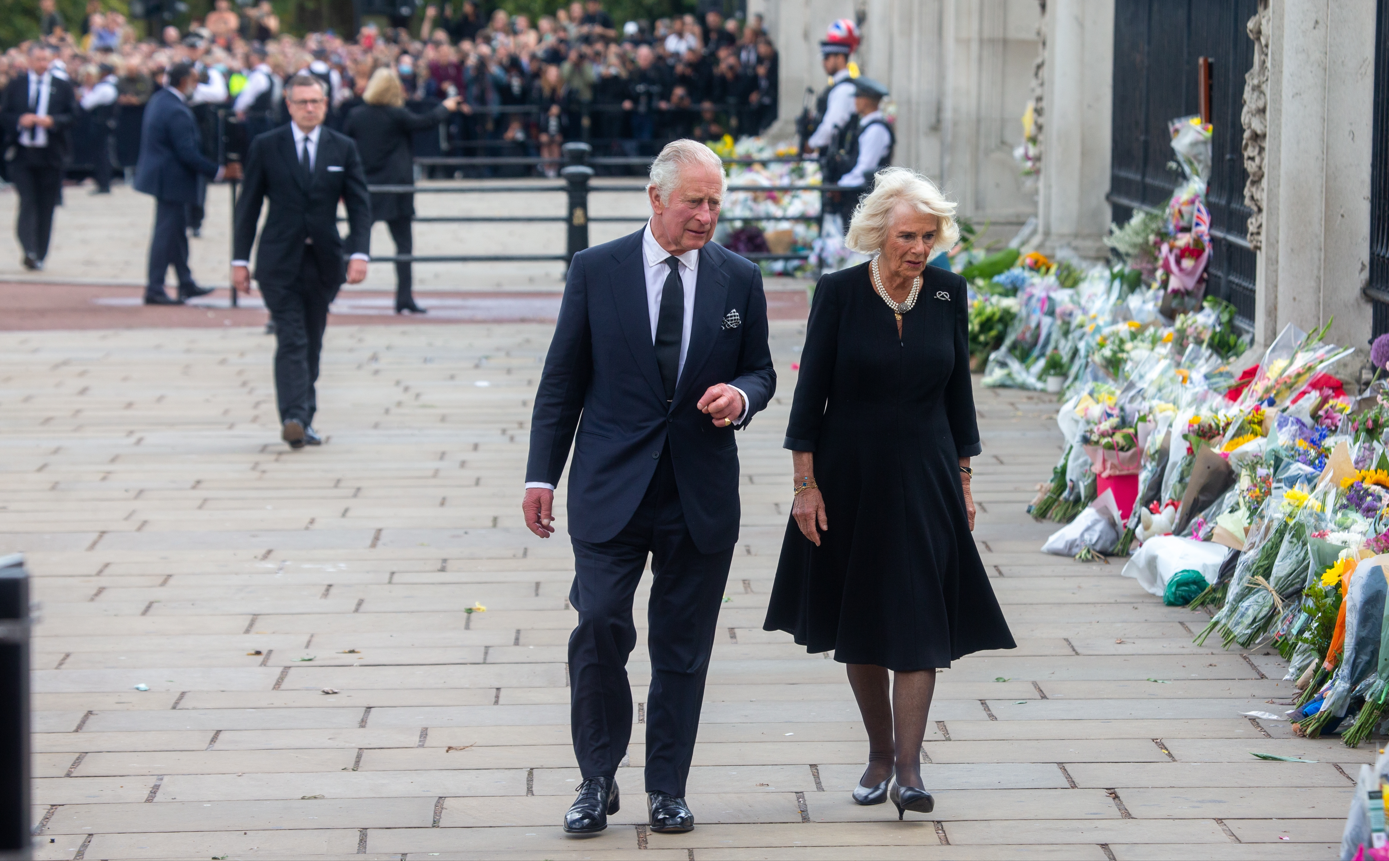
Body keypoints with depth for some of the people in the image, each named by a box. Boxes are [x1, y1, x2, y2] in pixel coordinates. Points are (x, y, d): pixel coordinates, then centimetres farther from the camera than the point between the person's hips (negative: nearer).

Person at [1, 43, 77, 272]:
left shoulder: (63, 87, 8)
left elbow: (72, 115, 3)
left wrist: (52, 121, -15)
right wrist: (20, 121, -15)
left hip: (50, 155, 1)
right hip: (22, 153, -1)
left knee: (46, 206, 4)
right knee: (27, 201, -12)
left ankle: (39, 255, 12)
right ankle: (29, 251, -18)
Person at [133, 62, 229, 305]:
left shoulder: (158, 100, 7)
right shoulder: (177, 112, -23)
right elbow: (188, 154, -25)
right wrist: (217, 172, -17)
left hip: (160, 174, 10)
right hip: (172, 180, -10)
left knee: (177, 232, 18)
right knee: (167, 233, -3)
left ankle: (186, 284, 27)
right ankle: (154, 289, 1)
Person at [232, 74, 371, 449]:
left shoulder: (343, 149, 7)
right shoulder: (265, 147, 2)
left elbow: (360, 205, 4)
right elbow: (247, 207, 4)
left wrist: (359, 253, -10)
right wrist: (240, 260, 0)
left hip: (324, 260, 3)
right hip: (279, 261, -3)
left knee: (312, 344, 8)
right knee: (291, 340, -14)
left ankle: (303, 421, 17)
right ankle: (293, 418, -24)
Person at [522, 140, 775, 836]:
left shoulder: (739, 278, 5)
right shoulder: (595, 270, 1)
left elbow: (760, 370, 14)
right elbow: (562, 380, 4)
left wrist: (740, 395, -11)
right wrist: (542, 475, 1)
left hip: (701, 491, 2)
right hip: (611, 487, -2)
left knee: (683, 647, 6)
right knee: (599, 627, -9)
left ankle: (667, 787, 18)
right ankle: (597, 781, 7)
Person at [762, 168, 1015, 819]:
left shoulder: (946, 294, 1)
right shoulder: (838, 294, -7)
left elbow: (958, 392, 8)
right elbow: (810, 393, -4)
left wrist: (963, 483, 7)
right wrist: (805, 484, -8)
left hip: (924, 479, 1)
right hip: (850, 478, -1)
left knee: (919, 622, -8)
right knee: (860, 625, 9)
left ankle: (909, 767, -8)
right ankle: (880, 753, 24)